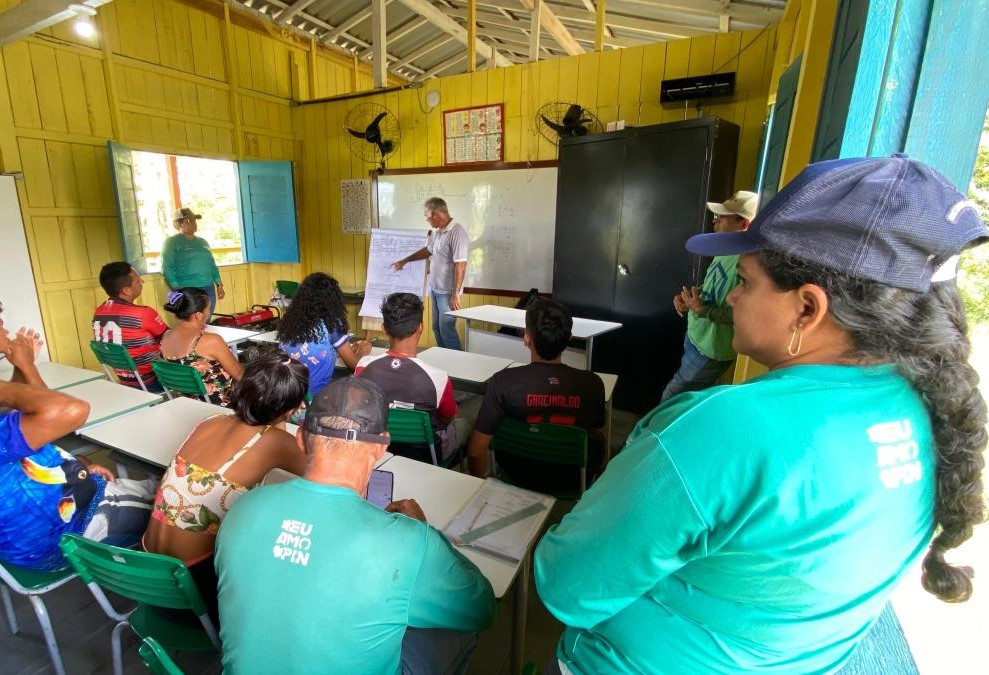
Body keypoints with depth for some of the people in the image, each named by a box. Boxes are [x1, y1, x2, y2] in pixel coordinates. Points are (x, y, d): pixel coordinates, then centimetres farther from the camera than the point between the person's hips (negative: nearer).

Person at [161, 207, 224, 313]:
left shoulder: (202, 241, 18)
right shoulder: (171, 242, 0)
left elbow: (212, 264, 21)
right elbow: (166, 267, -8)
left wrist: (219, 284, 13)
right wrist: (176, 289, -18)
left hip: (208, 289, 6)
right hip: (187, 291, -6)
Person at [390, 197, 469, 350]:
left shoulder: (456, 232, -20)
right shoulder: (437, 232, 9)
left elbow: (460, 265, -23)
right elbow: (428, 250, 26)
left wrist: (455, 294, -23)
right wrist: (404, 261, 32)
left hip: (448, 291, -9)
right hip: (435, 289, 9)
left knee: (447, 329, -3)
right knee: (437, 328, 15)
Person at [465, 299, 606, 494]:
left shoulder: (503, 381, -23)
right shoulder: (592, 383, -17)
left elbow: (476, 451, -18)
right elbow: (600, 439, 0)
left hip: (520, 480, 0)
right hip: (573, 483, 1)